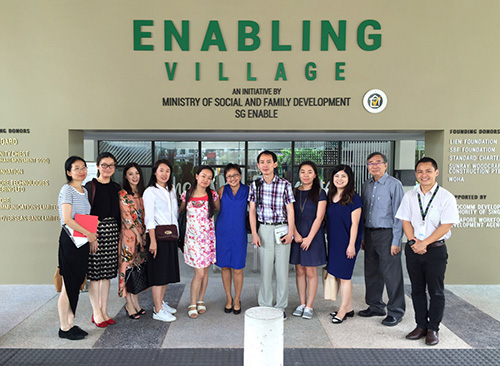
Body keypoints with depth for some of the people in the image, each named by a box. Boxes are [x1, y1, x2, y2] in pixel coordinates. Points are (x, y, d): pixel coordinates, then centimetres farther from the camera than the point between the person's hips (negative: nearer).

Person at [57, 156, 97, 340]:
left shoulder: (84, 191, 15)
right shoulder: (67, 190, -10)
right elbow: (67, 219, -19)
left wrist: (91, 238, 9)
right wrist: (88, 234, -14)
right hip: (70, 240, -8)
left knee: (76, 284, 13)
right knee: (68, 286, -1)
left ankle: (71, 324, 23)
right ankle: (64, 328, 11)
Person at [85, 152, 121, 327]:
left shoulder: (116, 188, 11)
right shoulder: (90, 186, -4)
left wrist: (120, 234, 12)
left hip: (112, 231, 5)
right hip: (95, 231, -5)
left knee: (107, 273, 10)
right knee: (95, 274, 1)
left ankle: (103, 311, 21)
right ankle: (96, 313, 13)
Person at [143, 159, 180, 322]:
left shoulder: (171, 190, 14)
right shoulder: (150, 192, -7)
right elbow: (149, 218, -12)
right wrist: (152, 240, -17)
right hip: (157, 235, -7)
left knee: (168, 271, 13)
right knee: (158, 273, -4)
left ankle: (160, 302, 27)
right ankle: (158, 311, 3)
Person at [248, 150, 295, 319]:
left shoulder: (285, 184, -3)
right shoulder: (255, 185, 4)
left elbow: (290, 210, -1)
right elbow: (252, 211, 5)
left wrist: (290, 232, -7)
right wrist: (254, 233, -2)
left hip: (282, 229, -1)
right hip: (264, 229, 1)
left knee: (282, 269, 3)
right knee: (265, 269, 6)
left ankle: (281, 307, 17)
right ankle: (265, 306, 18)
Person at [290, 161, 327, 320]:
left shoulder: (320, 193, -2)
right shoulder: (294, 192, 7)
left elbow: (319, 217, -8)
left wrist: (309, 238, -13)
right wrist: (296, 234, -10)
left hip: (313, 234, -3)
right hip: (296, 234, 3)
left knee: (311, 272, 1)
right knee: (300, 271, 8)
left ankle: (309, 306, 11)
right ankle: (302, 304, 18)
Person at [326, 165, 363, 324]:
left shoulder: (354, 199, -10)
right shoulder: (330, 197, 9)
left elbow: (354, 224, -12)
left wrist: (351, 245, -15)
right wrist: (328, 240, 13)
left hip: (347, 241, -6)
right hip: (334, 241, 7)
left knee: (344, 275, -2)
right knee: (341, 275, 12)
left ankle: (343, 310, 10)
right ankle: (349, 308, 24)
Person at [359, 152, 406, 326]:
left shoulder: (394, 184, -8)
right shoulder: (366, 186, 12)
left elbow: (398, 214, -11)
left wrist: (396, 241, -14)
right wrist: (362, 237, 13)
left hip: (387, 233, -6)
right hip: (369, 233, 7)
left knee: (391, 274, -1)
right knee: (371, 272, 14)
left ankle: (395, 312, 13)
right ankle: (375, 306, 29)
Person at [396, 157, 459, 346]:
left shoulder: (446, 197, -7)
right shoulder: (410, 196, 6)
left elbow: (446, 226, -12)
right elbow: (405, 221, 5)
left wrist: (424, 243, -16)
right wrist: (413, 242, -9)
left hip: (436, 250, -4)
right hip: (413, 249, 4)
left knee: (436, 292, 5)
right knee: (417, 290, 12)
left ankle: (433, 329, 19)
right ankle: (421, 326, 25)